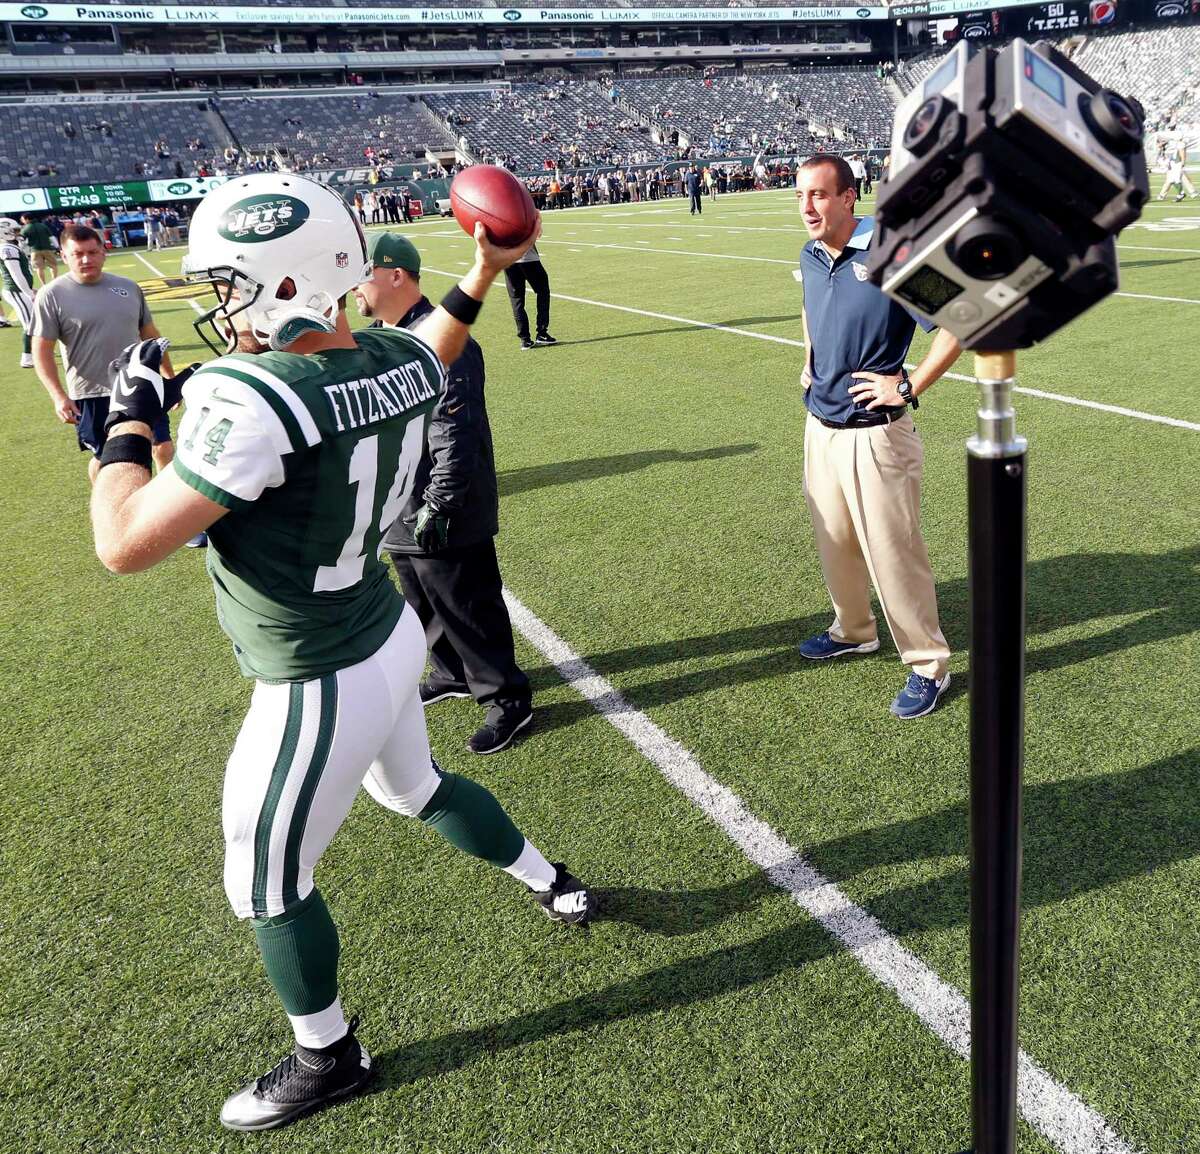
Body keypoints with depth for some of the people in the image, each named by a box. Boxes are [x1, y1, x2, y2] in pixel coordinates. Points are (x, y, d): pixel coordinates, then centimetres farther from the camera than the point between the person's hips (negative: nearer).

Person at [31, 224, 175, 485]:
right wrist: (58, 396, -17)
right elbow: (42, 351, -7)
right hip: (92, 395, -3)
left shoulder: (128, 287, 6)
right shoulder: (52, 295, -6)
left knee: (163, 447, 4)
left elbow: (150, 335, 15)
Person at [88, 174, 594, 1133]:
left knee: (269, 886, 16)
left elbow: (126, 544, -26)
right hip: (387, 635, 8)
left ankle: (330, 1059, 41)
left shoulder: (253, 402, -31)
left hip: (321, 686, -8)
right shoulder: (403, 362, -7)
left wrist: (131, 418, -12)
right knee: (414, 785, 35)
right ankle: (556, 887, 54)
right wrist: (482, 272, 24)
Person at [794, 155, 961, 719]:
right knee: (834, 540, 20)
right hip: (820, 426, 8)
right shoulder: (811, 256, 5)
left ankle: (928, 665, 14)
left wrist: (909, 386, -16)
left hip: (875, 433, -7)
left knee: (891, 550, -2)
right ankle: (853, 630, 42)